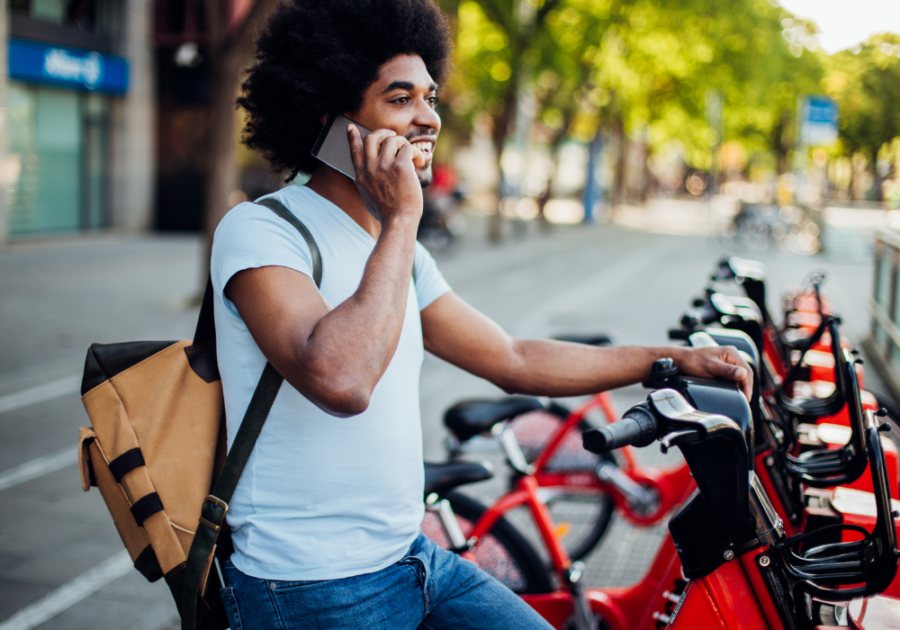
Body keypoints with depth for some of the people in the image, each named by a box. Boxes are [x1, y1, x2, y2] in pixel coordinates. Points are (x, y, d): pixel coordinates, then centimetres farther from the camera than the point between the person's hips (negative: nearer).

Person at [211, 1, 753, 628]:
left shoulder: (397, 248, 11)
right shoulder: (259, 230, -15)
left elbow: (514, 360, 16)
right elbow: (339, 380, -34)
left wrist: (677, 359, 14)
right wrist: (401, 219, -24)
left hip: (413, 558, 8)